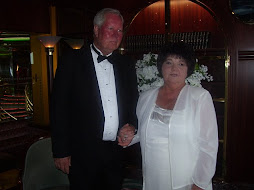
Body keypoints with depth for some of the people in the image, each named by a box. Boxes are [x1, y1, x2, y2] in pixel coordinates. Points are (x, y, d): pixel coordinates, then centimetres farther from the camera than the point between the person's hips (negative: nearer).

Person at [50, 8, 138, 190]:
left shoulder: (127, 64, 7)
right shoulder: (71, 61, -6)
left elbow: (134, 102, 16)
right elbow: (59, 108, -7)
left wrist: (132, 125, -3)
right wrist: (61, 152, -9)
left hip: (117, 152, 4)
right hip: (83, 154, -4)